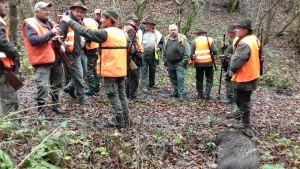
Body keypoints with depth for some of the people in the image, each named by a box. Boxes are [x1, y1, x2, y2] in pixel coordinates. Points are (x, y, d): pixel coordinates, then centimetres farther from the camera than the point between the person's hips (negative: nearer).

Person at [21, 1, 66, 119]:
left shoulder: (50, 23, 14)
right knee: (43, 86, -7)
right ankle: (41, 110, 7)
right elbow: (33, 40, -24)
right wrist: (51, 33, -26)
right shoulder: (30, 24, -8)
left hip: (56, 59, 8)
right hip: (42, 61, -7)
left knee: (57, 84, 16)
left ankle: (55, 105, 31)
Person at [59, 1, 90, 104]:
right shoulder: (66, 22, -13)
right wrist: (65, 49, -26)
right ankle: (81, 97, 11)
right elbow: (60, 36, -20)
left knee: (84, 72, 19)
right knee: (78, 76, -3)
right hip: (73, 53, -9)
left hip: (81, 52, 9)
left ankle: (69, 88, 35)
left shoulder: (80, 22, 14)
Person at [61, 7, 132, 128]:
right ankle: (125, 119, 20)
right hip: (121, 70, 8)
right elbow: (129, 51, 12)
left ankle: (119, 121, 6)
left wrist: (69, 21, -5)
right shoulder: (123, 33, 9)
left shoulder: (105, 33, -14)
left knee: (113, 96, 1)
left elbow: (85, 32, -14)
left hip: (110, 71, -8)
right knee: (121, 94, 13)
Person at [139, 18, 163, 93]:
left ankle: (152, 84, 31)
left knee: (153, 70, 14)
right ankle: (144, 86, 0)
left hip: (153, 55, 3)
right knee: (144, 70, -4)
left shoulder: (156, 33, 7)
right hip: (143, 55, -2)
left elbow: (161, 41, 12)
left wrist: (159, 47, -5)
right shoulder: (140, 32, 2)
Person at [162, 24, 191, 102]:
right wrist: (165, 59, 14)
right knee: (172, 78, 14)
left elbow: (187, 49, -9)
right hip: (170, 63, 6)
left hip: (179, 63, -5)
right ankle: (176, 91, 28)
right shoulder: (166, 39, 7)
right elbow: (164, 50, 17)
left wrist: (185, 60, -12)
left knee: (180, 78, -9)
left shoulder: (182, 39, -8)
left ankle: (181, 94, -4)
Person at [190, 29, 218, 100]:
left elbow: (191, 52, -3)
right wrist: (212, 54, 13)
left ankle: (200, 95, 18)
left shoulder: (194, 41, 2)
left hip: (198, 63, 1)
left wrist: (193, 57, 16)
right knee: (209, 79, 9)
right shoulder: (209, 40, 1)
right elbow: (215, 51, -7)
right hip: (209, 62, -1)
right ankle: (206, 94, 0)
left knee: (199, 79, 13)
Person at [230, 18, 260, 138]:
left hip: (244, 78, -10)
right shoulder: (253, 39, 7)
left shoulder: (244, 43, -25)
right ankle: (245, 124, 32)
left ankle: (247, 129, 10)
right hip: (251, 76, 10)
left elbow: (236, 63, -25)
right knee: (244, 101, 20)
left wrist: (232, 69, -5)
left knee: (243, 103, 0)